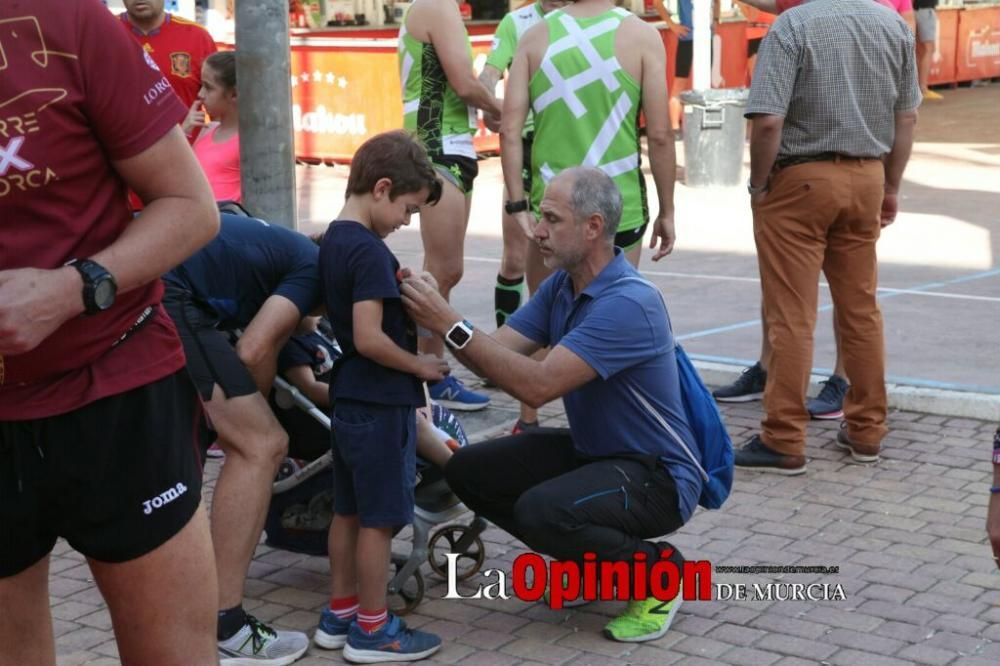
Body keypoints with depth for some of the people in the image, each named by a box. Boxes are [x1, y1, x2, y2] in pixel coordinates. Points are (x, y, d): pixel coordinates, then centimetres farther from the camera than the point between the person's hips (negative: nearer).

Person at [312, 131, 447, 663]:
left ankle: (339, 615, 26)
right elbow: (369, 338, -26)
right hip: (381, 405, -10)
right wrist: (420, 365, -14)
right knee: (379, 519, 1)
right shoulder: (369, 251, -20)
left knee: (348, 512, 16)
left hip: (350, 398, 10)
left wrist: (396, 290, 9)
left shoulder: (332, 242, 9)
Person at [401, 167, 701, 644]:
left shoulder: (628, 303, -28)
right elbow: (497, 354, -5)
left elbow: (537, 385, -33)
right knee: (468, 472, 0)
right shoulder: (560, 285, 1)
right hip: (590, 449, 9)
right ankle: (590, 558, 15)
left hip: (657, 474, -9)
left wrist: (452, 326, -33)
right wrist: (436, 321, -22)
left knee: (542, 510, -33)